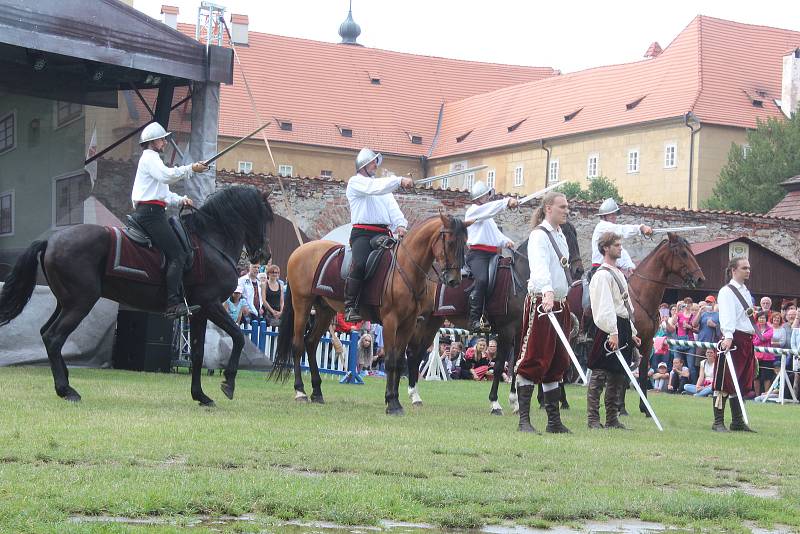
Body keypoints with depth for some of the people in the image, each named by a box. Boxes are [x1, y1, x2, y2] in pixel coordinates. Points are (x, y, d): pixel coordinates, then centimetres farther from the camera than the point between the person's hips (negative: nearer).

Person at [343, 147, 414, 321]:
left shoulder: (382, 184, 27)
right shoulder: (356, 182, 7)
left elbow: (392, 207, 13)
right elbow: (374, 188, -14)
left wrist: (400, 224, -7)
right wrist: (400, 181, -22)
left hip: (383, 233, 7)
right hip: (362, 233, -7)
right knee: (360, 264, -29)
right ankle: (349, 307, -24)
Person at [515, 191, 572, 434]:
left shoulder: (560, 236, 18)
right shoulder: (539, 235, -11)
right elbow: (539, 266, -27)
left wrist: (564, 303, 19)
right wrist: (547, 292, -43)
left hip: (559, 304, 9)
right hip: (541, 302, -9)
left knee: (557, 362, 10)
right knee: (533, 360, -8)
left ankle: (554, 420, 15)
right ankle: (524, 420, -6)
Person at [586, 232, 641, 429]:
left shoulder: (619, 274, 20)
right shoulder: (602, 275, -10)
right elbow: (605, 307, -18)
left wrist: (632, 333, 21)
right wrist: (613, 333, -24)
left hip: (623, 328, 10)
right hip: (610, 328, -10)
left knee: (618, 376, 11)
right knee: (600, 374, -6)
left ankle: (612, 418, 16)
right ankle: (593, 418, -3)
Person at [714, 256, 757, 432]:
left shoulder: (746, 292, 20)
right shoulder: (726, 292, -6)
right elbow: (726, 315, -19)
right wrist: (728, 336, -32)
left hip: (747, 341, 9)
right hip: (733, 339, -9)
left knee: (742, 383, 11)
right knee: (725, 383, -7)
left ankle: (737, 421, 17)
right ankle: (718, 422, -4)